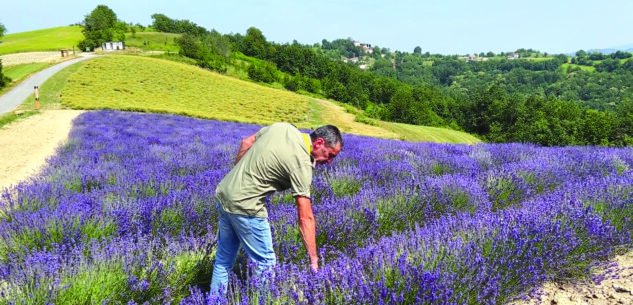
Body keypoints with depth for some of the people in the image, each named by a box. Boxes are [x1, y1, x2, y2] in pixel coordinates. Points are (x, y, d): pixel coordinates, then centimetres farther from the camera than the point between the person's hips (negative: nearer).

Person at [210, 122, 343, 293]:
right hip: (244, 207, -9)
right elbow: (305, 218, -20)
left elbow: (246, 143, 13)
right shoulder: (301, 164, -19)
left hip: (223, 192, 9)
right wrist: (314, 260, -15)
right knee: (266, 263, 4)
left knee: (224, 257, 22)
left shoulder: (282, 126, 2)